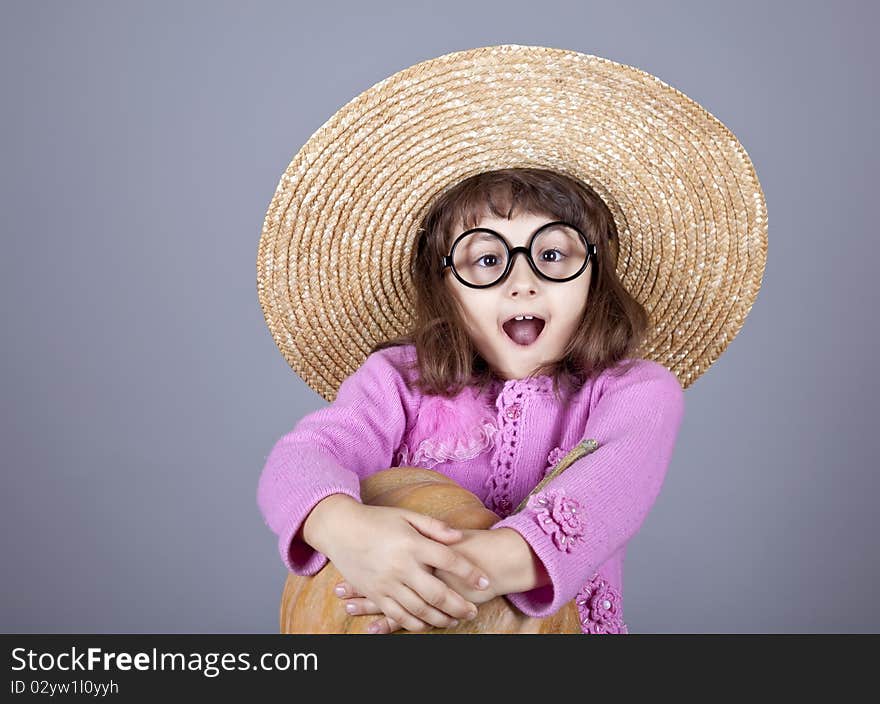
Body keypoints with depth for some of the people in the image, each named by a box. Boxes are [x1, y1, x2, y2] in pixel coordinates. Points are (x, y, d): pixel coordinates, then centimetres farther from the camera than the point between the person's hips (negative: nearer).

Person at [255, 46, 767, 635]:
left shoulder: (637, 392, -4)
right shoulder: (400, 381, -1)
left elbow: (618, 480, -23)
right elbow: (303, 458, -15)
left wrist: (502, 557, -42)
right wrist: (348, 529, -37)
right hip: (404, 625, 0)